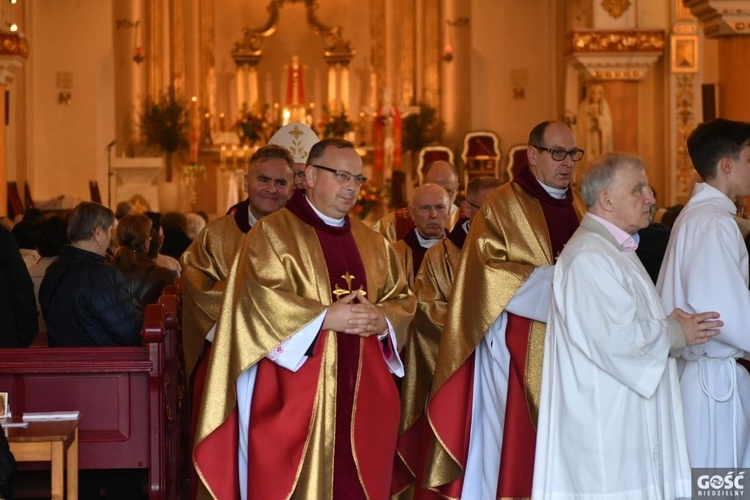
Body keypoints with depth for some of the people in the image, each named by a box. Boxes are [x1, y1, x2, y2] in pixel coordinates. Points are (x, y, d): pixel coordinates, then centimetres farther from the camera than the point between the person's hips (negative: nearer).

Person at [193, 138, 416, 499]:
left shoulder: (373, 244, 17)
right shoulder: (273, 233, -1)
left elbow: (403, 300, 13)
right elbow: (262, 298, -13)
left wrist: (383, 321, -9)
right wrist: (324, 317, -18)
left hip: (361, 391, 5)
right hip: (293, 393, -5)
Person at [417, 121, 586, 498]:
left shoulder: (579, 208, 15)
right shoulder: (503, 205, -2)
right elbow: (490, 271, -11)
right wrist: (557, 278, -16)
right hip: (516, 349, -5)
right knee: (509, 440, -5)